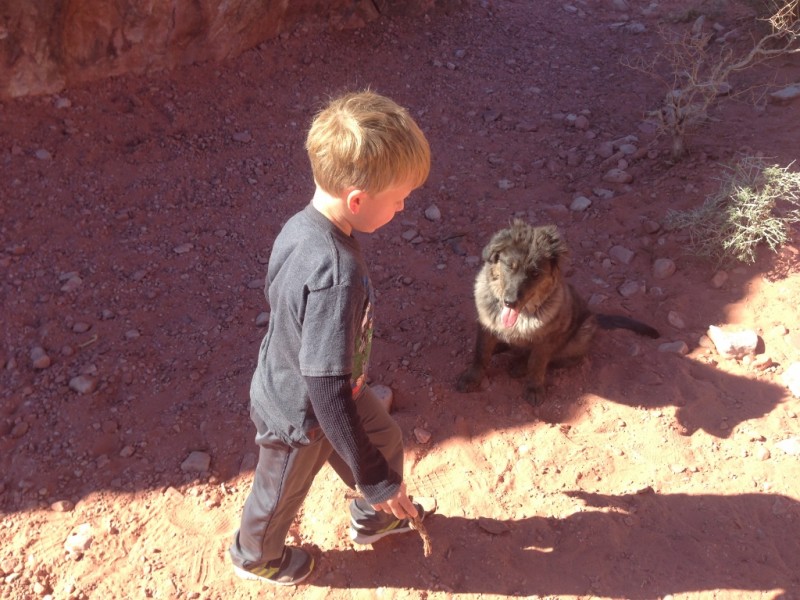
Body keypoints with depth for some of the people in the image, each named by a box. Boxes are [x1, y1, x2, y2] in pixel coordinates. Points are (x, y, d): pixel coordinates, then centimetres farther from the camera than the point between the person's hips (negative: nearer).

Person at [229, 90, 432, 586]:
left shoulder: (304, 224, -16)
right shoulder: (336, 276, -42)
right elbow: (328, 391, -37)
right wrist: (374, 479, -26)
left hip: (306, 381, 7)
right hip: (299, 416, -7)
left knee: (386, 441, 27)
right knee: (281, 493, 24)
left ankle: (375, 520, 57)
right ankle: (256, 557, 57)